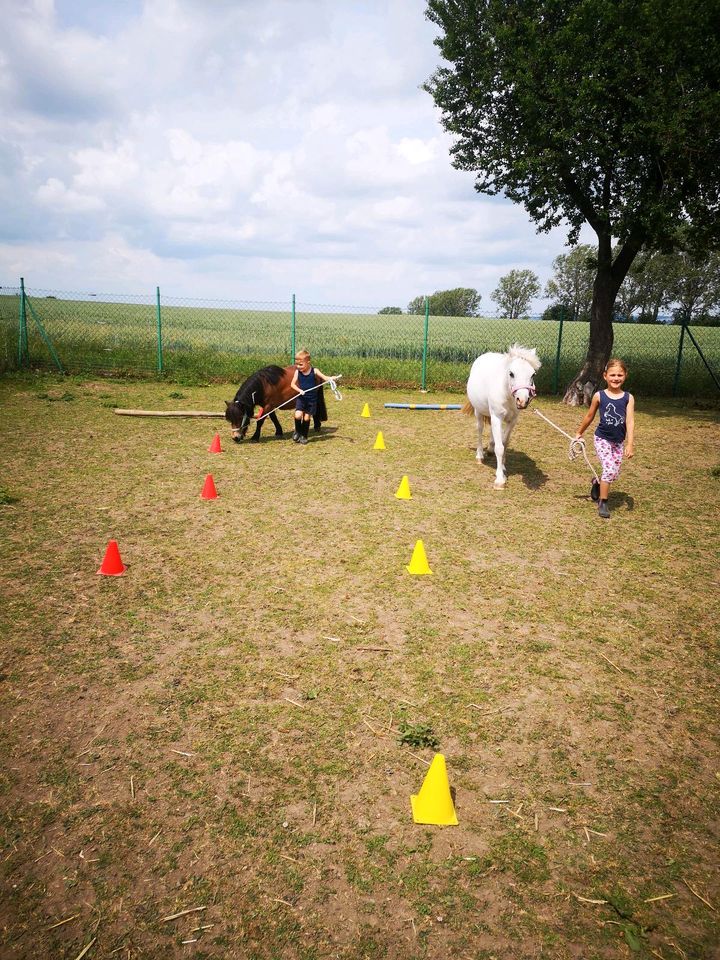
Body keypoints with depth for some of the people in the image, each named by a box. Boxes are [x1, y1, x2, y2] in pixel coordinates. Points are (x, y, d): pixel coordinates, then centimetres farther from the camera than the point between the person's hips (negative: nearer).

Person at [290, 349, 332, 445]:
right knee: (298, 415, -15)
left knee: (307, 418, 5)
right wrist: (299, 390, -18)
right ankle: (297, 432, 12)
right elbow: (293, 384, 0)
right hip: (301, 398, 1)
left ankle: (304, 436, 23)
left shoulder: (314, 371, -9)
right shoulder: (297, 372, -5)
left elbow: (325, 378, -12)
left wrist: (331, 379, -34)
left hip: (312, 399, -1)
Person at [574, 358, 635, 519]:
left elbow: (630, 421, -13)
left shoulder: (628, 398, -6)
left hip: (618, 442, 3)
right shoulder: (599, 396, -8)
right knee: (609, 469, -15)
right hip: (602, 439, -3)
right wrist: (579, 433, 15)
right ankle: (603, 503, 1)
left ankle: (598, 482, 42)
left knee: (614, 474, 9)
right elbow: (589, 416, 6)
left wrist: (630, 444, -21)